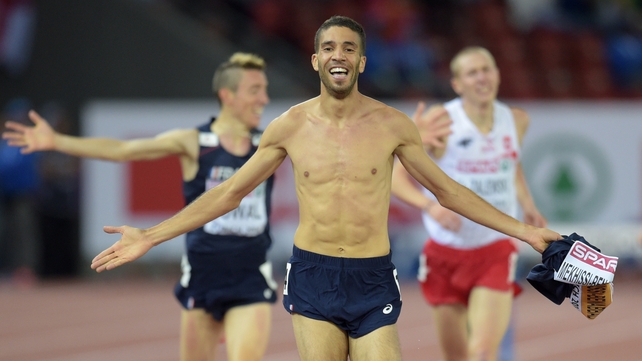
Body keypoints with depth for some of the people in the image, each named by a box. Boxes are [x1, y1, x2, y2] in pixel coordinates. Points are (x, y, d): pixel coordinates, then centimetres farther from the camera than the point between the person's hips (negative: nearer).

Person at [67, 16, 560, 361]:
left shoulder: (392, 125, -1)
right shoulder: (290, 127, 1)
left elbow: (447, 190, 9)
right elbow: (230, 193, 9)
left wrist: (524, 231, 6)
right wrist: (150, 238, 6)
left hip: (372, 282, 0)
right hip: (312, 277, 1)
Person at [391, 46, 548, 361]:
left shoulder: (516, 121, 0)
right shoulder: (441, 121, -12)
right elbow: (397, 177, -12)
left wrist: (527, 205, 7)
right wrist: (430, 206, -30)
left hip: (495, 255, 1)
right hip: (446, 254, -1)